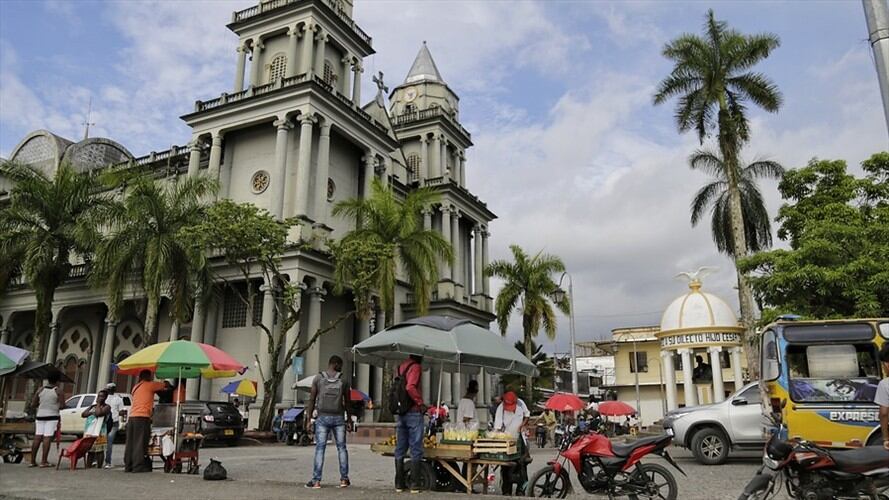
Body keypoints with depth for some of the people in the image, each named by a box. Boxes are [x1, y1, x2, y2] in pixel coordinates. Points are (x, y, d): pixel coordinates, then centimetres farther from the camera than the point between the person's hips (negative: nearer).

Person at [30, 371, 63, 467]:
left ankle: (33, 461, 8)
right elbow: (62, 405, -9)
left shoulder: (40, 390, 8)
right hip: (52, 416, -5)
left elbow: (32, 405, 9)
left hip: (40, 415, 5)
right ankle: (44, 461, -8)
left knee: (37, 438, 6)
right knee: (47, 438, -6)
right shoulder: (58, 390, -4)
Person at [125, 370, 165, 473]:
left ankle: (128, 466, 11)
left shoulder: (136, 387, 22)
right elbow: (165, 385, 10)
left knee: (131, 443, 9)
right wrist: (167, 384, 31)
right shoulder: (149, 385, 1)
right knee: (140, 443, -7)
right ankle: (139, 466, -10)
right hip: (142, 418, -7)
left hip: (131, 417, 7)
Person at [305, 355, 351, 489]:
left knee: (320, 448, 0)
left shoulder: (318, 378, 0)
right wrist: (348, 418, 13)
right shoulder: (343, 380, 1)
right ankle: (344, 479, 12)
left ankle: (316, 481, -3)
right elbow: (347, 402, 4)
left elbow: (312, 400, -1)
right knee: (341, 447, 10)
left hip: (322, 418, 0)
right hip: (338, 418, 1)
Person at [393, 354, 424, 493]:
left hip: (399, 413, 7)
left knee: (400, 450, 10)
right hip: (413, 412, -7)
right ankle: (414, 485, 0)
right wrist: (420, 403, -14)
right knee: (416, 450, 0)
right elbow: (410, 387, -22)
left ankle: (399, 484, 13)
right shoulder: (415, 367, -9)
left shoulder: (400, 367, 14)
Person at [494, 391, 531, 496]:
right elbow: (498, 427, -22)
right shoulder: (501, 408, -21)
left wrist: (522, 425, -7)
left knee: (521, 464, 6)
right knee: (507, 467, -2)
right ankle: (506, 491, 7)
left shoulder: (520, 403, -10)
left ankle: (520, 489, 16)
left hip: (519, 438, 3)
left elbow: (527, 415, 8)